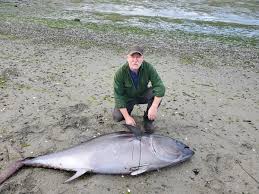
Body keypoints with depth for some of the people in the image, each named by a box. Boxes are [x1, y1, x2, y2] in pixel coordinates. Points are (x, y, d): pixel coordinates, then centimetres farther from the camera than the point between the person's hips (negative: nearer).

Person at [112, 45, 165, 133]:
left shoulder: (148, 67, -23)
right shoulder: (120, 73, -26)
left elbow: (160, 86, -26)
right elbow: (119, 96, -22)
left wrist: (154, 107, -36)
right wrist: (127, 117, -26)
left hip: (143, 95, 1)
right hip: (128, 98, -1)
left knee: (157, 92, -28)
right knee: (117, 117, -22)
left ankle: (148, 120, -8)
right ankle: (129, 108, 15)